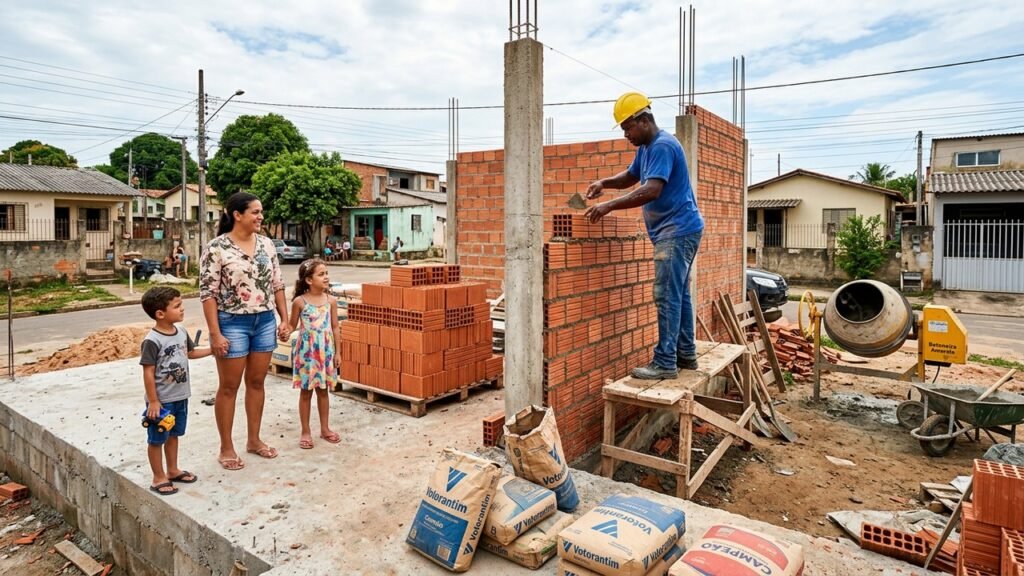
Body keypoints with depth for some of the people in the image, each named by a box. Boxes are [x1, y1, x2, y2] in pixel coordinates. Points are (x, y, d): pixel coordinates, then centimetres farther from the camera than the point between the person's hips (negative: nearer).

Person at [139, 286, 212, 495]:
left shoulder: (181, 333, 1)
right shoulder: (152, 341, -22)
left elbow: (190, 353, 21)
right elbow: (148, 372, -19)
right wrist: (153, 401, -17)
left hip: (180, 397, 8)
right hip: (161, 400, -7)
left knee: (173, 435, 21)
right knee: (157, 440, 9)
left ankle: (172, 470, 36)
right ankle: (159, 478, 22)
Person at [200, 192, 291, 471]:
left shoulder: (266, 243, 5)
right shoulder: (217, 247, -11)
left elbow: (277, 284, 9)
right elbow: (207, 293, -12)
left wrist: (284, 319, 5)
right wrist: (215, 333, -15)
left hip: (265, 321, 5)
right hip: (233, 323, -5)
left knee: (257, 382, 14)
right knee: (229, 387, 6)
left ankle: (254, 440, 29)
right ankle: (226, 448, 20)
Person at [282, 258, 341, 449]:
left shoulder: (331, 300, -1)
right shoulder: (299, 301, -8)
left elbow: (335, 328, 4)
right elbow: (292, 325, 3)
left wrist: (337, 352, 4)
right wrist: (285, 331, -19)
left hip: (325, 351, 2)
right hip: (306, 351, -2)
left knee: (323, 390, 13)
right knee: (306, 391, 7)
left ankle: (325, 429, 26)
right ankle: (305, 432, 19)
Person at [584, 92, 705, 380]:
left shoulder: (662, 146, -16)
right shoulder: (646, 148, 16)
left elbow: (652, 190, -28)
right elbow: (630, 176, 28)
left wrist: (610, 205, -29)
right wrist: (604, 183, 7)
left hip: (677, 230, -10)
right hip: (677, 231, 10)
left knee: (667, 296, -10)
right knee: (679, 294, 13)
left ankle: (665, 362, -6)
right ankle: (686, 354, 21)